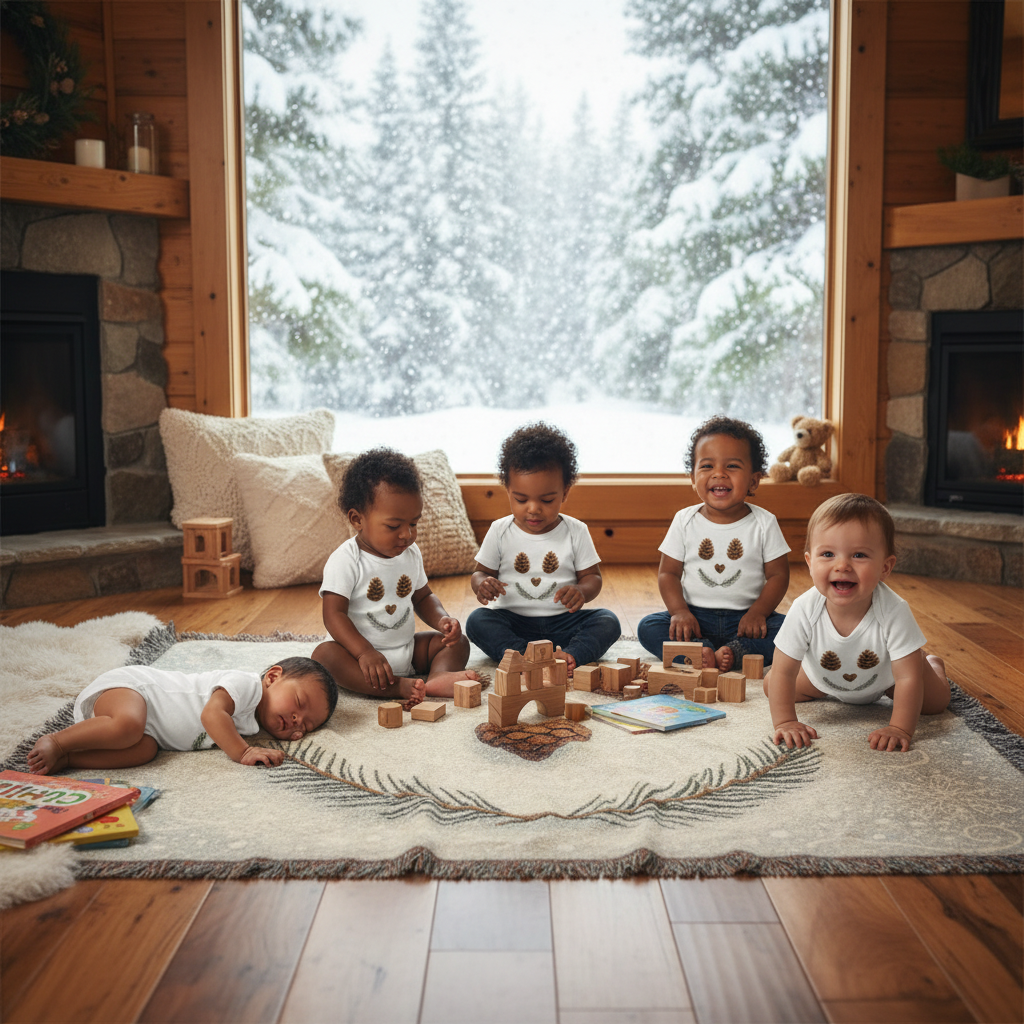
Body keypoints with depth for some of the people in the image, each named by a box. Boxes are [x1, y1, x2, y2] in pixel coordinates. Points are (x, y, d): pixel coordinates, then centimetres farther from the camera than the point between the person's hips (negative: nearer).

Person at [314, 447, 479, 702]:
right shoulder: (345, 561, -15)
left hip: (407, 650, 6)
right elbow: (334, 614, -20)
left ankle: (439, 676, -35)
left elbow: (422, 597, 17)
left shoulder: (411, 553, 5)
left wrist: (441, 620, -6)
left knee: (457, 641, -4)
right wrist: (365, 653, -33)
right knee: (324, 654, -33)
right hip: (361, 650, -6)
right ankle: (397, 688, -47)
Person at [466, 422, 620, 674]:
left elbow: (592, 576, 5)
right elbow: (481, 571, 9)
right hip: (513, 621, 0)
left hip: (562, 622, 0)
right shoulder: (499, 531, 2)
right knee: (477, 621, -27)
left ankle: (569, 656, -44)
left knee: (608, 622, -23)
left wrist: (581, 592, -20)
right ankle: (523, 654, -45)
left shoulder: (576, 531, 1)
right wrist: (482, 584, -16)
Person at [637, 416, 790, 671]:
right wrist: (679, 611, -14)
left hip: (745, 618, -1)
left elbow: (778, 575, 0)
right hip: (695, 616, 1)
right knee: (648, 627, -22)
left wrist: (758, 612, -16)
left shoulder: (764, 523, 0)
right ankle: (701, 651, -40)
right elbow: (668, 572, 3)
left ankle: (733, 652, -39)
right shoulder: (685, 521, 3)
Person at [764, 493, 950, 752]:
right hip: (824, 678, 1)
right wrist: (785, 722, -35)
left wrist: (900, 729, -40)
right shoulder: (805, 610, -39)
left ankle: (932, 663, 35)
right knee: (771, 687, 3)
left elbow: (908, 678, -34)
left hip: (884, 676, -1)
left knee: (935, 702, -1)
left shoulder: (894, 612, -42)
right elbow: (783, 673, -29)